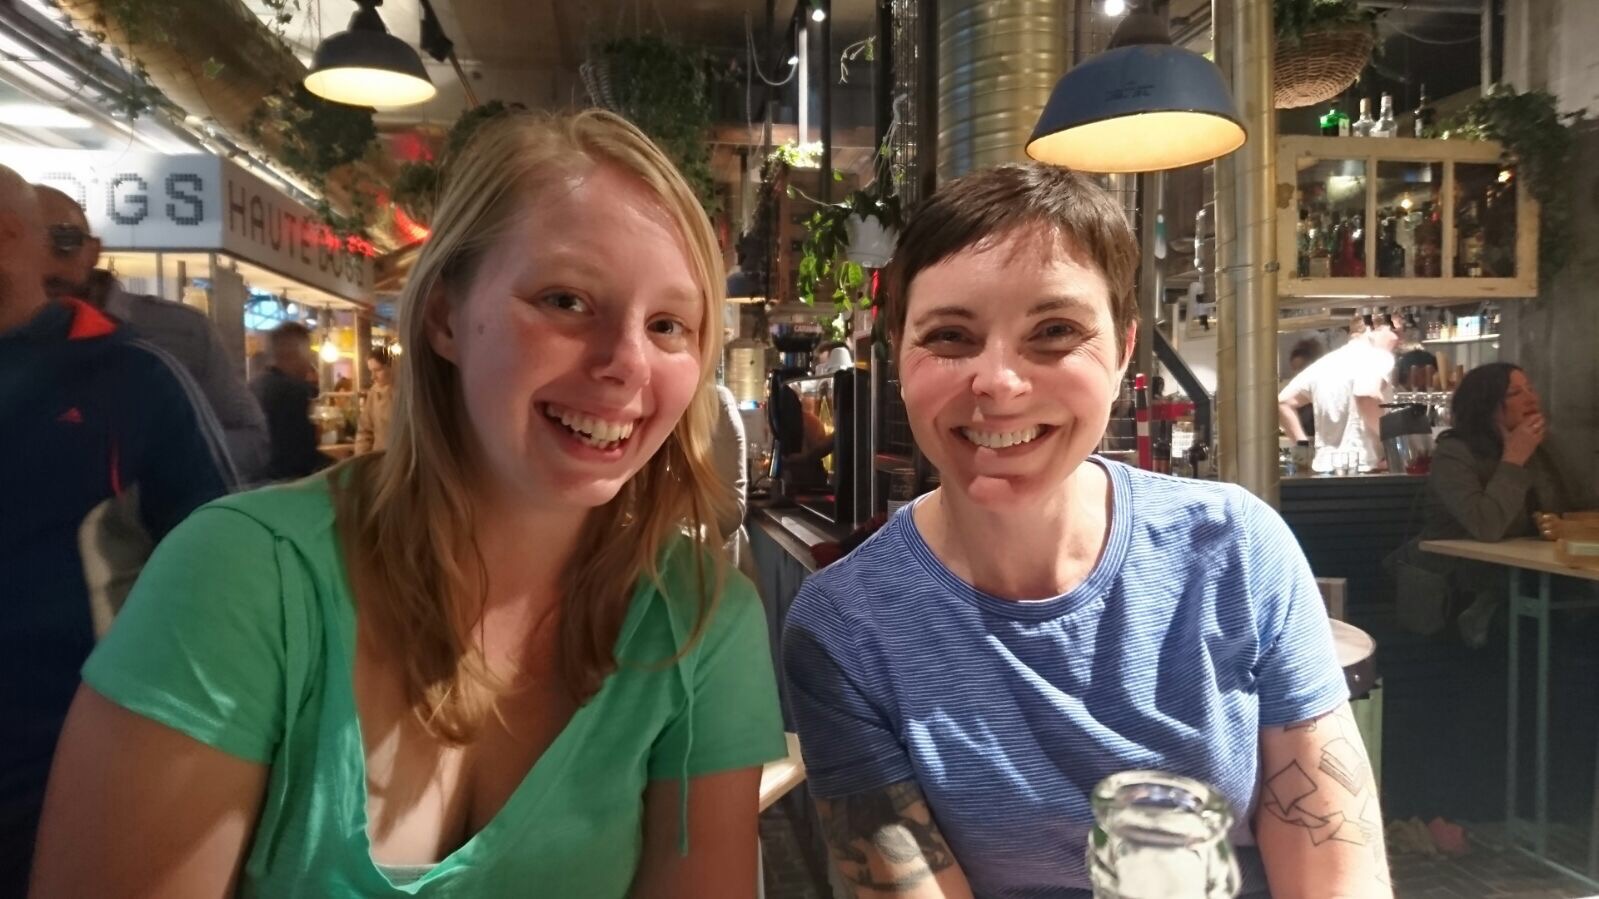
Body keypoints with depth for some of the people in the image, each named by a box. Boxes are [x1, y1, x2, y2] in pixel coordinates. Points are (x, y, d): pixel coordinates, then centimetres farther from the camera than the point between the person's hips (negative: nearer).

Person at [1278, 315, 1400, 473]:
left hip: (1325, 467, 7)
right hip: (1362, 467, -7)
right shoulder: (1378, 356, -5)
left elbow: (1283, 402, 19)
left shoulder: (1325, 362, 17)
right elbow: (1367, 397, -25)